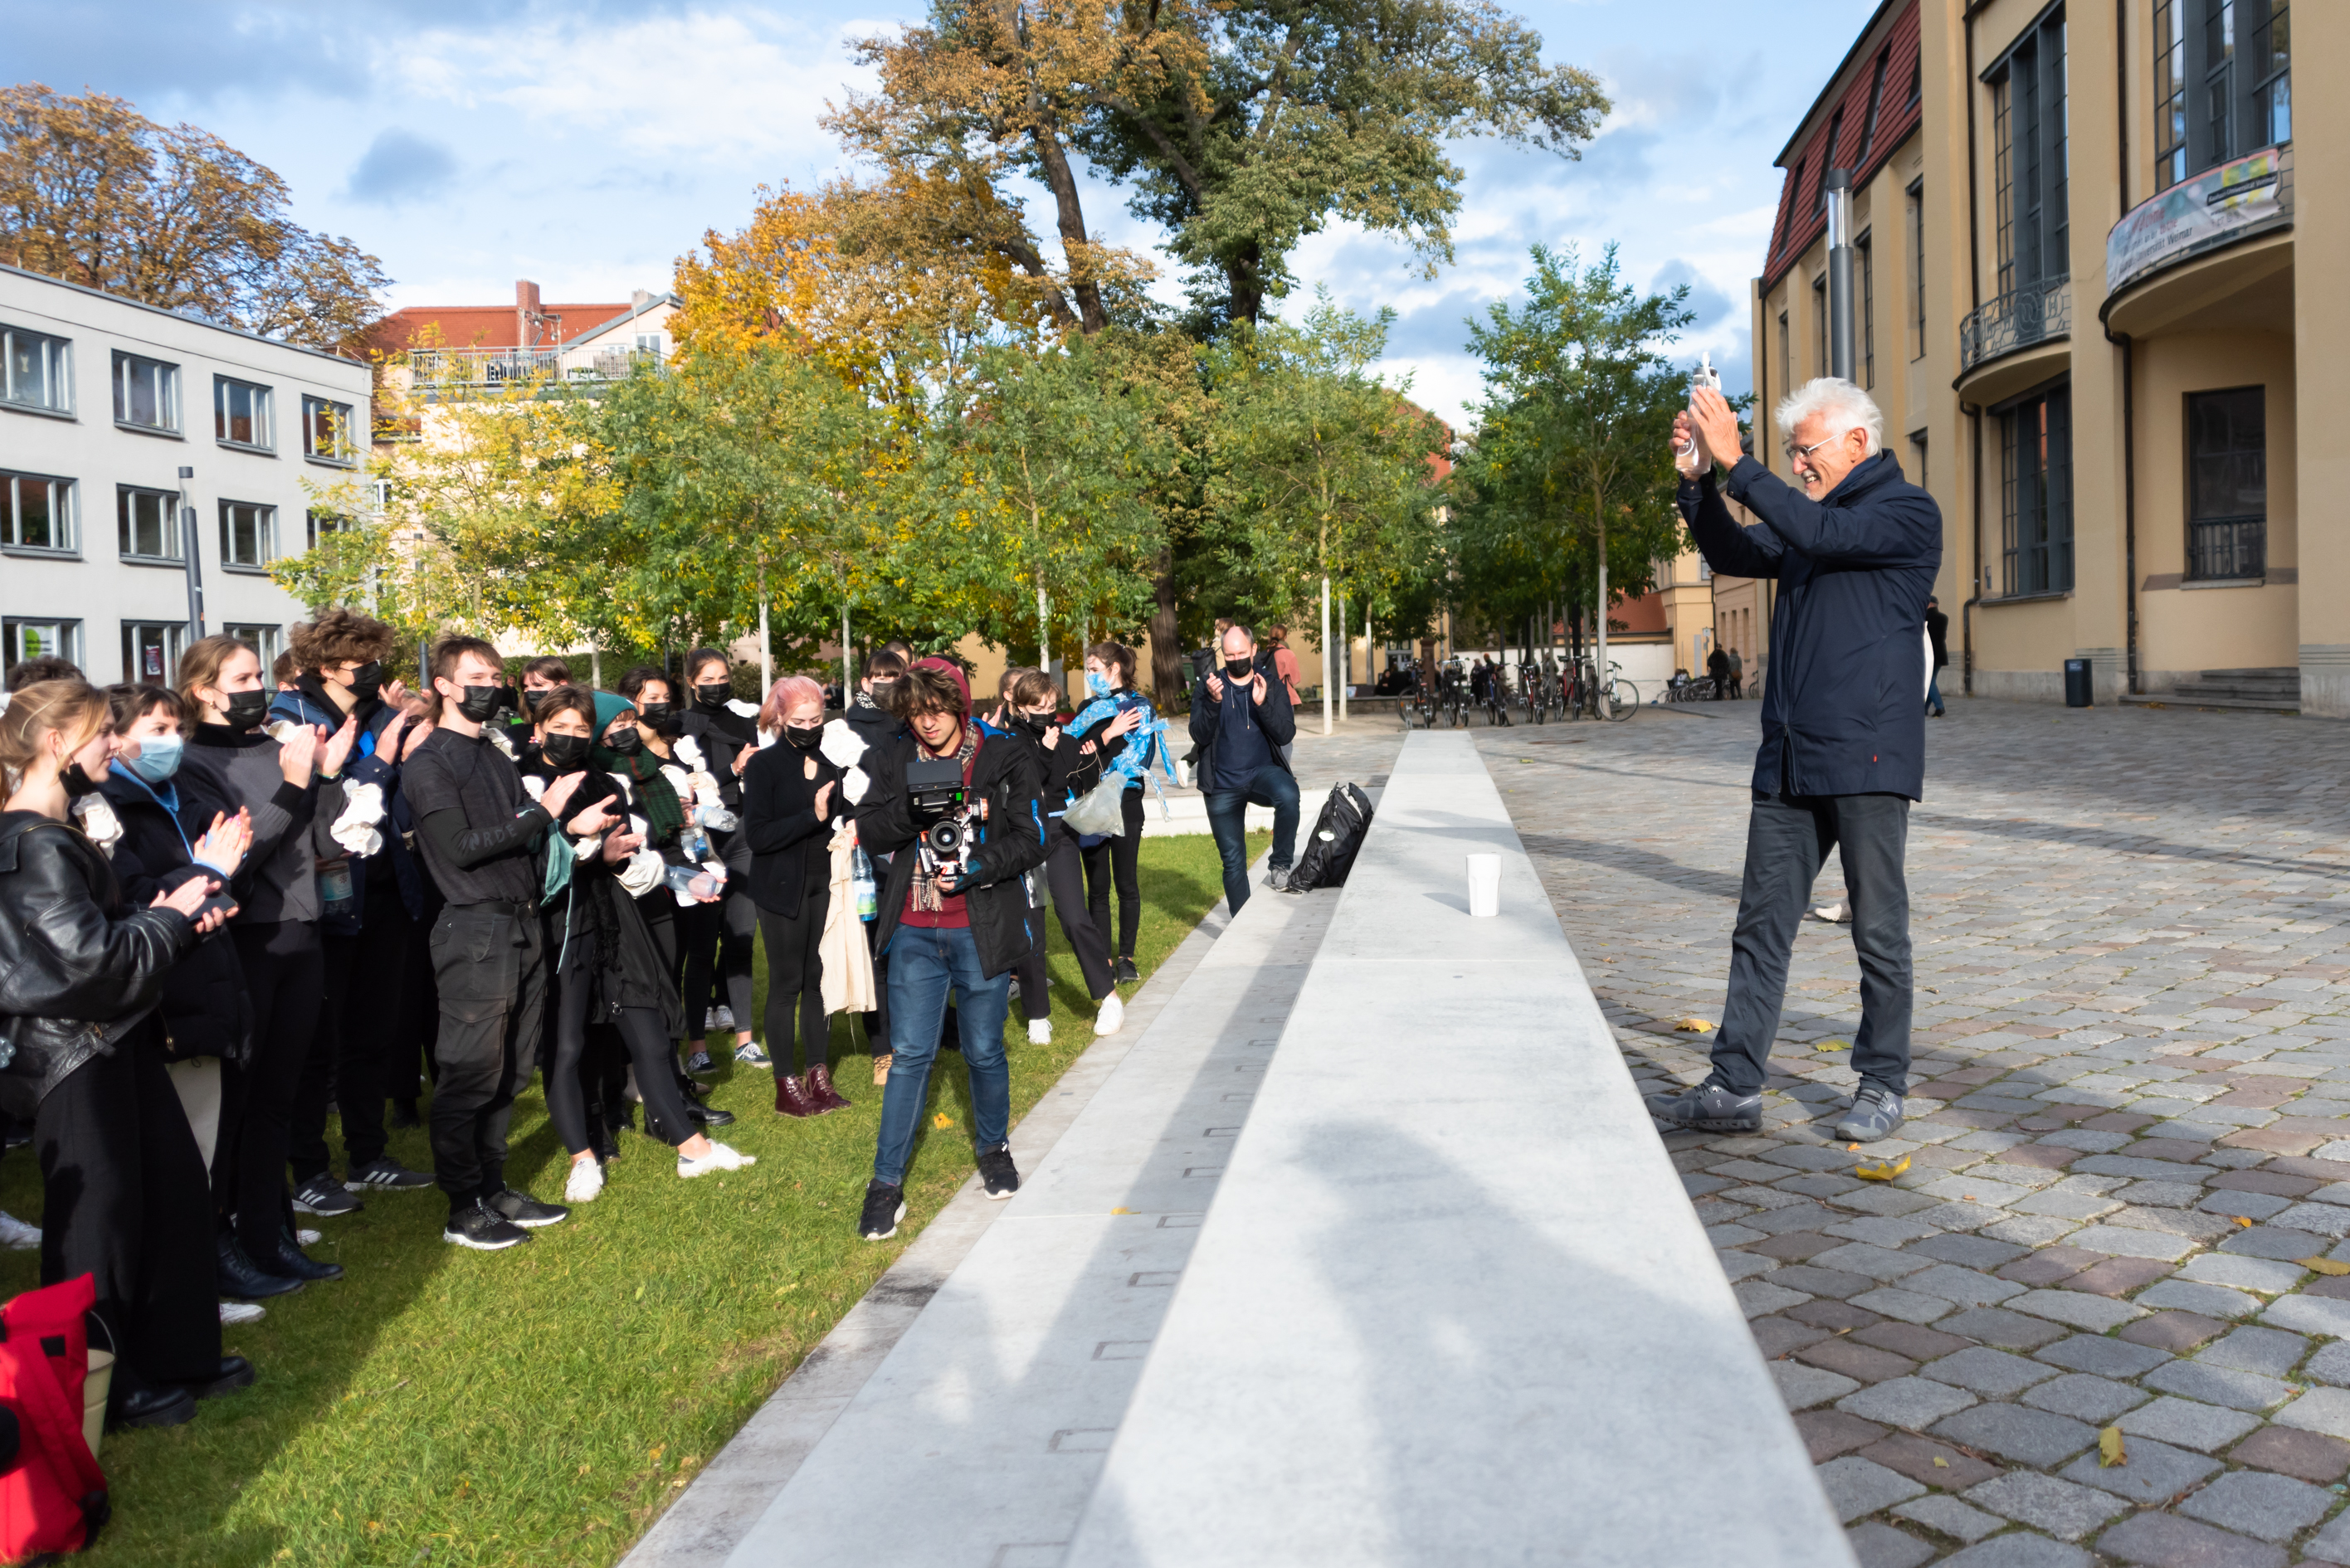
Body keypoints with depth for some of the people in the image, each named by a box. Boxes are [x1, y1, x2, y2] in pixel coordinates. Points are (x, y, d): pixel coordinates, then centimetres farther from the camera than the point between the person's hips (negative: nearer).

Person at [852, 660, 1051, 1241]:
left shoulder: (1007, 759, -3)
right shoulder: (892, 761, 5)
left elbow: (1030, 840, -6)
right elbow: (868, 830, -5)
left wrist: (976, 869, -18)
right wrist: (917, 809, -21)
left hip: (982, 930, -1)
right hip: (914, 931, 1)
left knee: (983, 1050, 12)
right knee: (909, 1053, 1)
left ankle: (994, 1149, 36)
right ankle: (887, 1182, 9)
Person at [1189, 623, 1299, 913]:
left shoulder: (1274, 688, 2)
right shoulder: (1206, 689, 1)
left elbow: (1286, 735, -9)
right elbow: (1199, 737, -9)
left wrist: (1263, 704, -23)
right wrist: (1214, 702, -25)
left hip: (1262, 772, -1)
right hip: (1223, 786, 1)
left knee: (1288, 795, -35)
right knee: (1233, 860, 4)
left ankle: (1280, 864, -16)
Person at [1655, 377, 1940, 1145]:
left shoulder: (1908, 513, -3)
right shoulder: (1809, 520, 20)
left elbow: (1819, 534, -18)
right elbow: (1734, 554, 18)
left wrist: (1736, 460, -18)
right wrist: (1698, 480, 3)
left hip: (1867, 758, -7)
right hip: (1789, 758, 7)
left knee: (1879, 931, 3)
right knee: (1762, 924, 4)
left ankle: (1883, 1085, 16)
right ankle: (1734, 1088, 7)